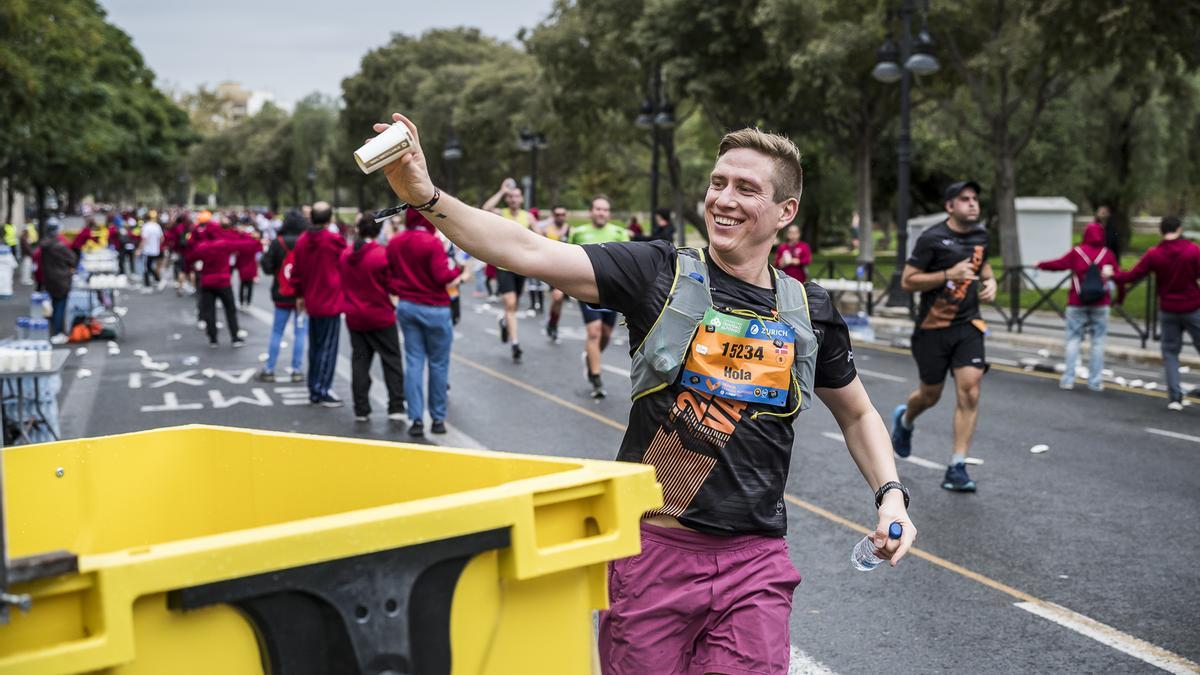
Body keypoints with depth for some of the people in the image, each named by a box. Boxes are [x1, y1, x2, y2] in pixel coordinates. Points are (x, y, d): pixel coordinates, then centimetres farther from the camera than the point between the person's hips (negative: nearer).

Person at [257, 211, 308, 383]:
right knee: (300, 333, 4)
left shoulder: (277, 243, -6)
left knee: (276, 332, 10)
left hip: (282, 296, 1)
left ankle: (269, 369, 13)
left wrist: (264, 254, 11)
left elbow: (267, 268, -6)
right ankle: (297, 370, 4)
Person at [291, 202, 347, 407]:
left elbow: (296, 271, 8)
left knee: (315, 346, 15)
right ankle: (322, 391, -1)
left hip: (311, 303, 6)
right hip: (331, 303, -6)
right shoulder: (335, 241, -16)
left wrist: (300, 294, 19)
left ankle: (314, 390, 21)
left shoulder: (302, 241, 2)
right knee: (328, 348, -1)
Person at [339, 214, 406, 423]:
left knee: (360, 361, 9)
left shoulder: (345, 255, 1)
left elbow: (342, 283, 10)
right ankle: (396, 407, 2)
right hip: (381, 316, -4)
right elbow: (392, 284, -12)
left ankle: (361, 409, 8)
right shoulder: (383, 254, -16)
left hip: (354, 317, 4)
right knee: (391, 361, 5)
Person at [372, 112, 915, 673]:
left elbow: (858, 415, 20)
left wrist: (890, 493, 5)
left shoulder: (810, 312, 5)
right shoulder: (661, 273, -5)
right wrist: (426, 197, -27)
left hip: (754, 562, 2)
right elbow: (527, 252, -16)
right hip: (654, 545, -2)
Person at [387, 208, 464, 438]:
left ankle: (415, 419, 2)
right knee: (438, 364, 5)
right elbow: (442, 277, -18)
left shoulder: (394, 243, 3)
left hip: (406, 307, 5)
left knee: (414, 363, 6)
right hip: (433, 309, -5)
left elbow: (387, 275, 12)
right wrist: (457, 268, -1)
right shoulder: (432, 243, -16)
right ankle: (437, 419, 10)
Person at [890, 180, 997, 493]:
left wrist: (990, 281, 4)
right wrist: (950, 274, -23)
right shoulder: (932, 238, -12)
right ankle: (904, 419, 47)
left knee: (969, 394, -11)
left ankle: (957, 469, -6)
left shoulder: (980, 235, 7)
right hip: (933, 328, -4)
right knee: (930, 395, 10)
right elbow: (907, 281, -13)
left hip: (968, 326, 4)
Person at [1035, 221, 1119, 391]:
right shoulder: (1107, 254, 0)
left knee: (1073, 340, 5)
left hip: (1077, 303, -1)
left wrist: (1040, 265, 14)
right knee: (1098, 342, 5)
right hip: (1100, 305, 1)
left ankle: (1068, 379, 0)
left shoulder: (1077, 252, -4)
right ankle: (1095, 381, 5)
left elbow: (1058, 264, 1)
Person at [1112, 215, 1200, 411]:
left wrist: (1112, 275, 12)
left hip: (1168, 310, 2)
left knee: (1170, 352, 11)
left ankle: (1175, 397, 2)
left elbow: (1132, 276, -3)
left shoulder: (1153, 254, -6)